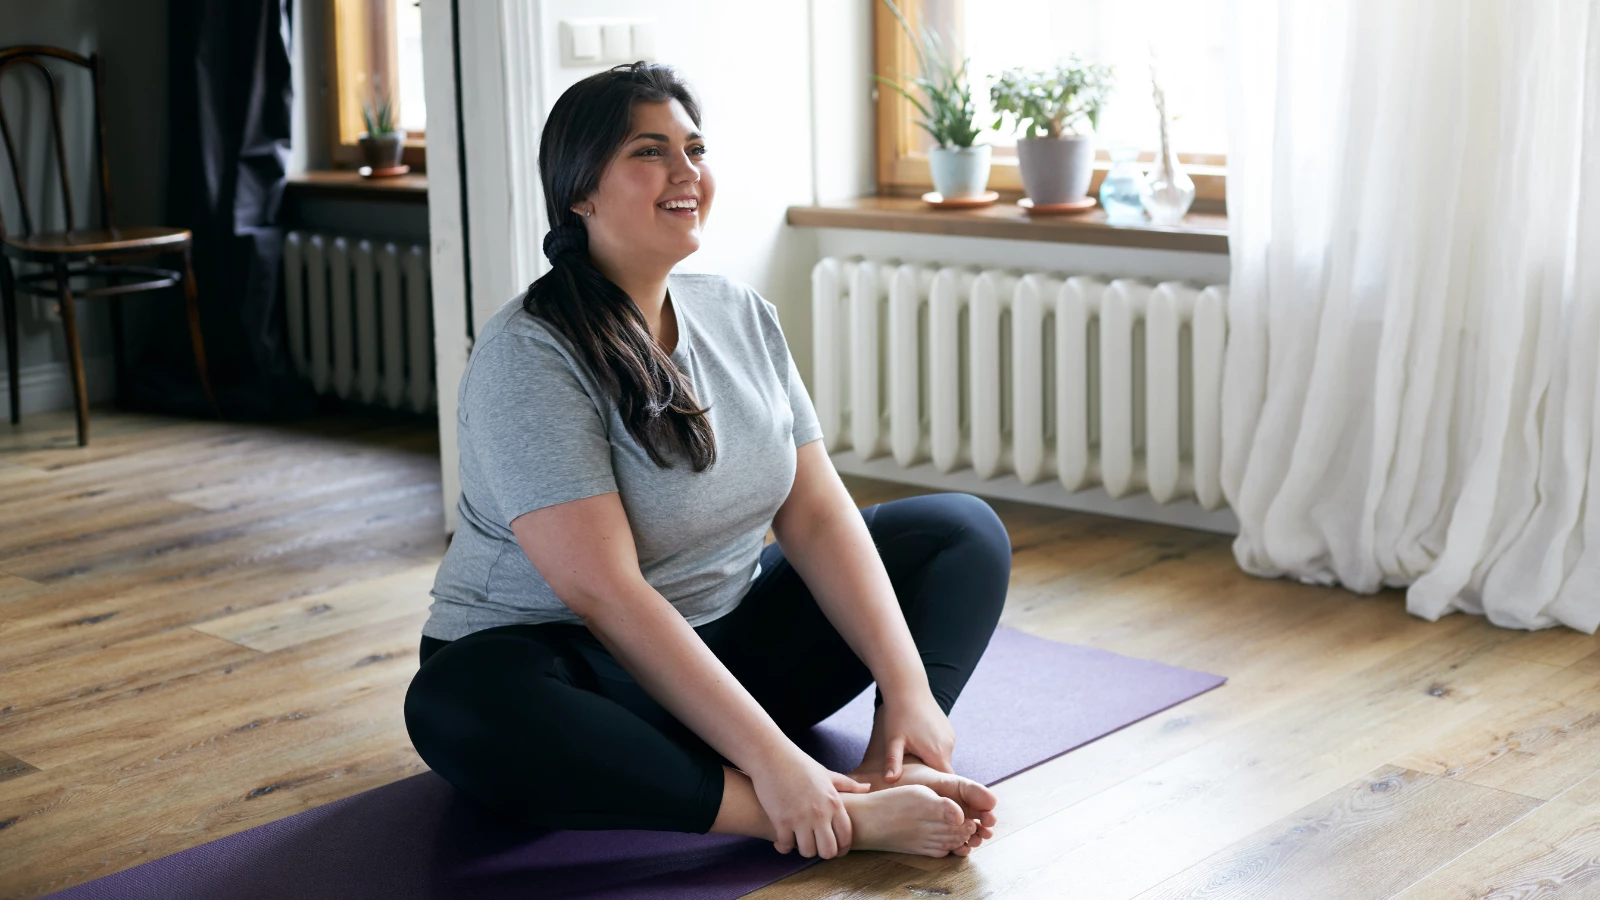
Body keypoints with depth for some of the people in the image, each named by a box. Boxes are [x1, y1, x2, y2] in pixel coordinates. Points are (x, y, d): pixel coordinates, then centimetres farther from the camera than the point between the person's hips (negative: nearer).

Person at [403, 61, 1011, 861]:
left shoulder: (743, 317, 2)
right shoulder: (528, 356, -19)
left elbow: (817, 515, -2)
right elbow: (603, 591, -27)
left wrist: (906, 686, -16)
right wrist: (769, 757, -33)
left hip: (728, 637, 7)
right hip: (566, 659, -6)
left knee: (965, 530, 1)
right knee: (457, 706, -39)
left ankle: (889, 767, -29)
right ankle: (852, 821, -42)